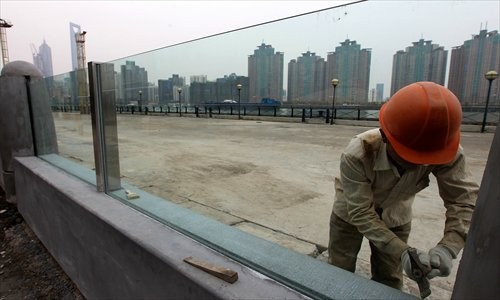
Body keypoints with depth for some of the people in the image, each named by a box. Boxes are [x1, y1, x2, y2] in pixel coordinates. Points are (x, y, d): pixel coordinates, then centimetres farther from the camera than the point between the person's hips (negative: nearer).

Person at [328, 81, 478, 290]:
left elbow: (464, 198, -22)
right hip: (351, 216, -2)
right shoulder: (356, 156, -39)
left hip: (396, 219, 3)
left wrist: (447, 248, -36)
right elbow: (361, 214, -33)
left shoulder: (447, 153, -29)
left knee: (389, 284, 16)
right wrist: (403, 252, -39)